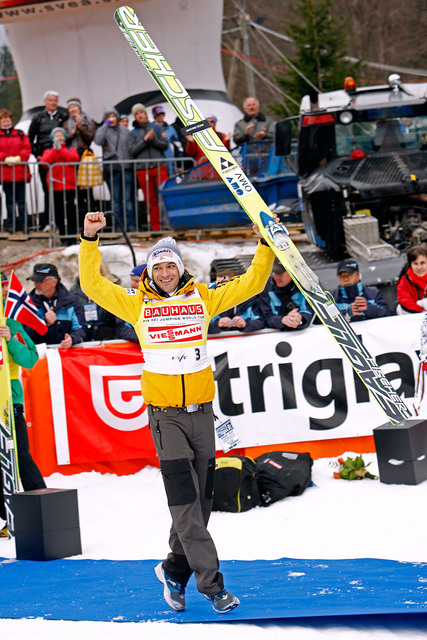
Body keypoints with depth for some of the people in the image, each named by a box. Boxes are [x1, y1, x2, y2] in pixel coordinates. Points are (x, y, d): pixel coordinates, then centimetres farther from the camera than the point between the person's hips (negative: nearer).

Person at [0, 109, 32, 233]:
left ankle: (22, 223, 9)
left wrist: (18, 158, -11)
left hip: (20, 171, 1)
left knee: (21, 199, 3)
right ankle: (11, 224, 8)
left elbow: (27, 148, 3)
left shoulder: (20, 134, 10)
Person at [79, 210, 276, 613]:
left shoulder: (202, 298, 8)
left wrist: (266, 245, 5)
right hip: (165, 415, -3)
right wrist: (89, 240, -2)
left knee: (200, 501, 8)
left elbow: (252, 283, 13)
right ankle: (210, 582, -12)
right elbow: (92, 284, 5)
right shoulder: (136, 304, 5)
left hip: (201, 411, 3)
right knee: (184, 500, -11)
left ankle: (175, 570, 25)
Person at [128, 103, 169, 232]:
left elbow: (165, 145, 3)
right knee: (151, 201, 2)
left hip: (159, 167, -1)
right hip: (142, 170, 1)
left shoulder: (157, 128, 11)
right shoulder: (132, 133, 12)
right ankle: (155, 228, 6)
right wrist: (145, 140, -8)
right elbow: (132, 151, 0)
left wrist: (153, 139, -12)